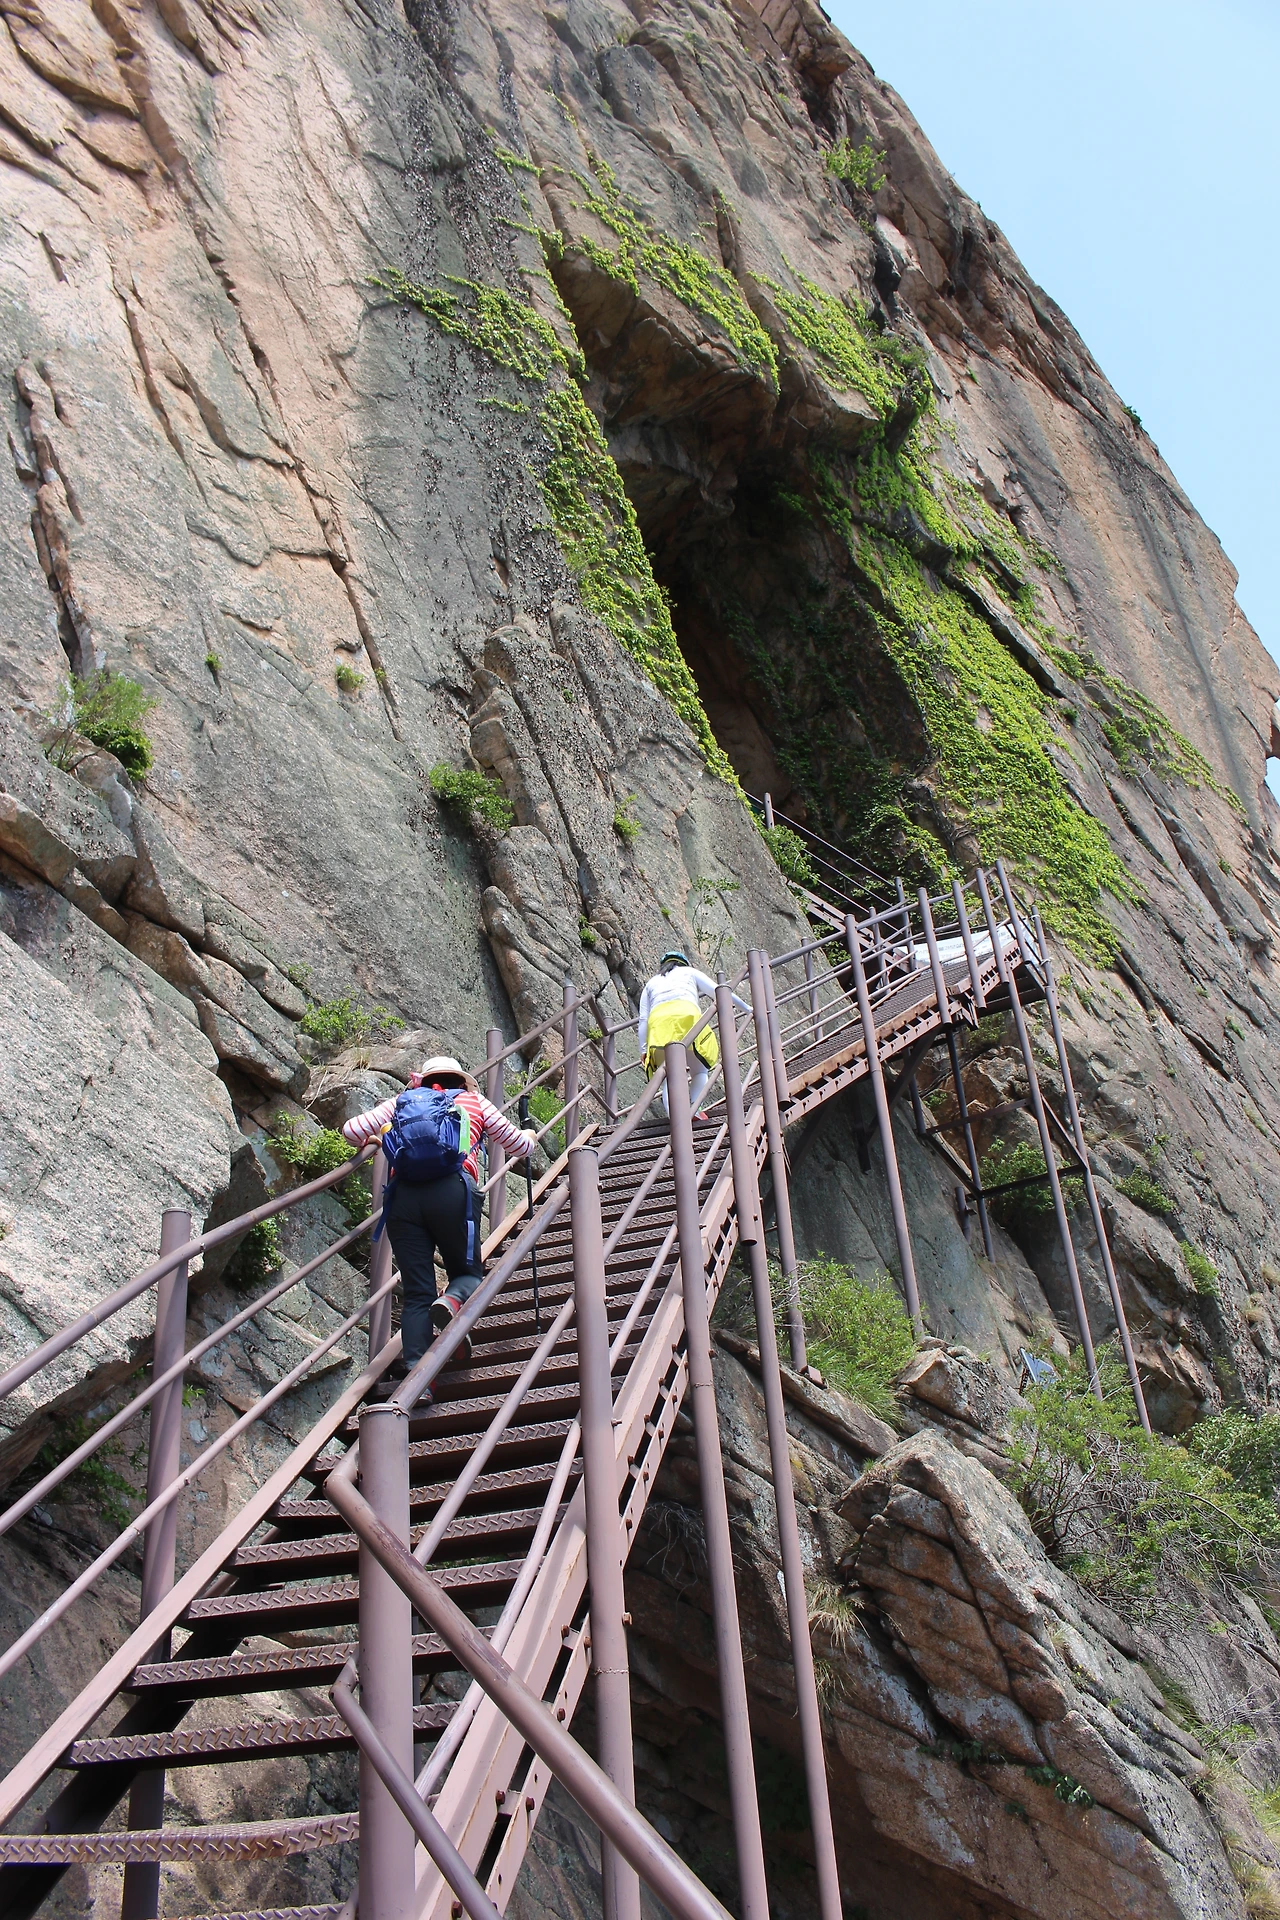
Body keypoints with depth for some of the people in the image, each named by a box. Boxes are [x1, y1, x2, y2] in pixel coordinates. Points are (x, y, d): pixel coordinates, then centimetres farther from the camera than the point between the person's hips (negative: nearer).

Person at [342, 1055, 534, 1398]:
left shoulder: (403, 1101, 27)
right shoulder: (473, 1101, 26)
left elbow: (351, 1130, 20)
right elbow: (519, 1145, 31)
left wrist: (368, 1141, 42)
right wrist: (530, 1138, 55)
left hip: (402, 1196, 2)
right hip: (453, 1192, -1)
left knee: (416, 1292, 5)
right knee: (468, 1273, 15)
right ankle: (452, 1301, -20)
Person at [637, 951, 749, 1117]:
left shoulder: (651, 983, 35)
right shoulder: (689, 972, 32)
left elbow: (643, 1021, 24)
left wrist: (644, 1051, 21)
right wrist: (747, 1009, 42)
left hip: (657, 1020, 2)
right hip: (686, 1014, -2)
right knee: (700, 1070, 14)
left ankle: (672, 1113, -21)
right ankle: (694, 1107, -10)